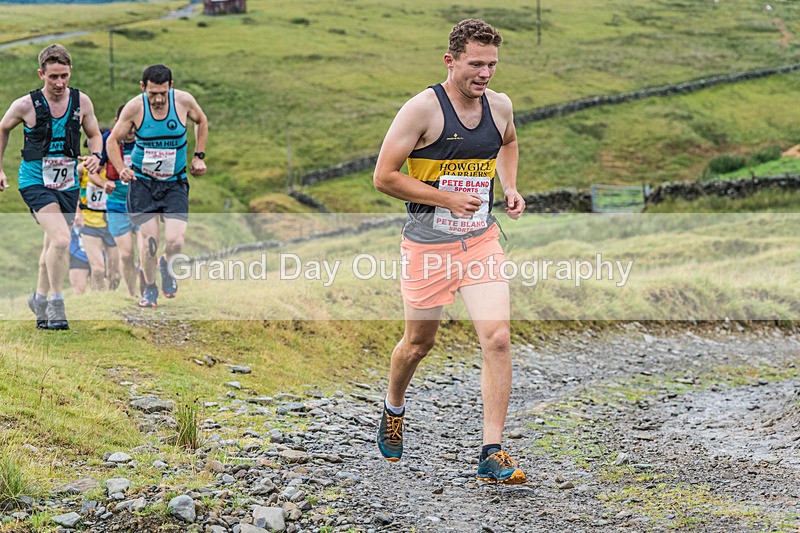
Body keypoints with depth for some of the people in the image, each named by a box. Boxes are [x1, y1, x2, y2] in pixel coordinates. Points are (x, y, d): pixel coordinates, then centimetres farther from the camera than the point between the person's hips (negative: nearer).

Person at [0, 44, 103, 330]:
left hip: (68, 183, 5)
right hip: (35, 181, -4)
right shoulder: (26, 105, -12)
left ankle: (40, 297, 38)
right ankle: (56, 303, -11)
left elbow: (94, 134, 12)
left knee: (53, 244, 17)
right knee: (61, 239, -22)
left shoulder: (81, 102, -4)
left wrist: (95, 155, -10)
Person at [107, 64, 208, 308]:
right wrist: (121, 169, -16)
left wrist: (199, 156, 7)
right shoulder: (134, 107, -13)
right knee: (149, 239, -9)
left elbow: (201, 121, 13)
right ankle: (149, 288, 17)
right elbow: (112, 140, 0)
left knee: (175, 241, -12)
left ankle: (165, 264, 25)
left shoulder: (183, 100, -11)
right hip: (142, 181, -1)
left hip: (175, 183, 1)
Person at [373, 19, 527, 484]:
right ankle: (394, 408, 46)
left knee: (497, 338, -12)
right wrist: (447, 198, -20)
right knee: (419, 342, 14)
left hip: (482, 240, 4)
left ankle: (492, 454, -9)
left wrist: (510, 186, 9)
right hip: (429, 244, -3)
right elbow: (384, 176, -15)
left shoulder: (500, 106, 2)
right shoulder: (423, 109, -15)